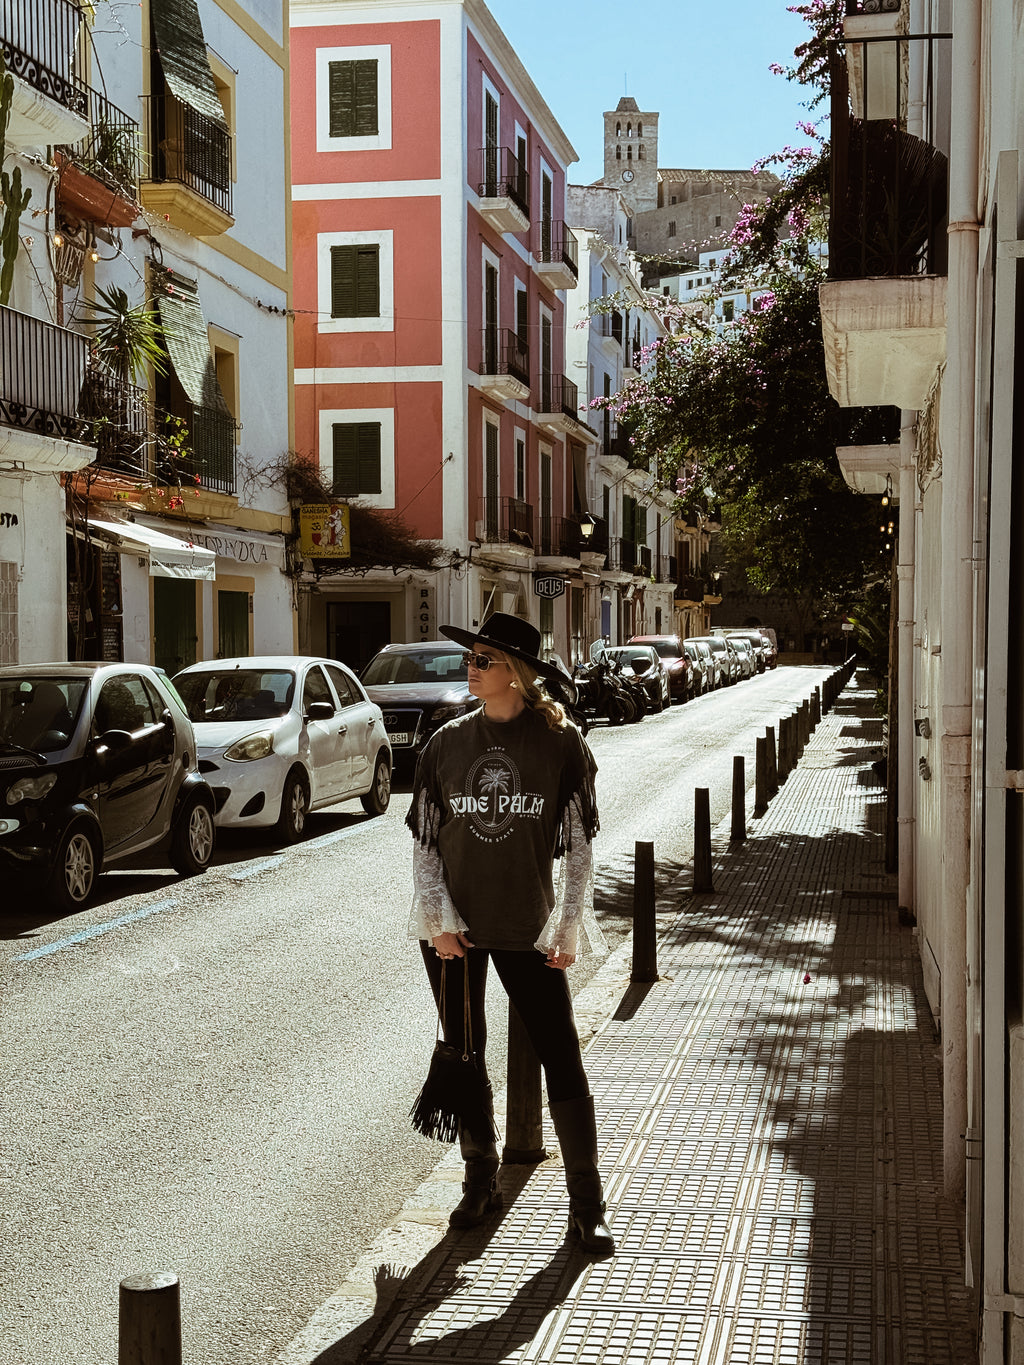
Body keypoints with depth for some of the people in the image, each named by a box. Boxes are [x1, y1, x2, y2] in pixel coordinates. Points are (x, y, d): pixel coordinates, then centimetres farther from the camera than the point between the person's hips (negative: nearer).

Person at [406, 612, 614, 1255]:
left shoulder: (560, 742, -5)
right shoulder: (447, 743, 2)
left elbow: (580, 845, -2)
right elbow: (424, 840, 4)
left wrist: (569, 927, -6)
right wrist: (439, 919, -5)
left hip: (528, 929, -2)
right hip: (454, 929, 3)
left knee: (562, 1057, -3)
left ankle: (587, 1206, 7)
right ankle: (481, 1183, 28)